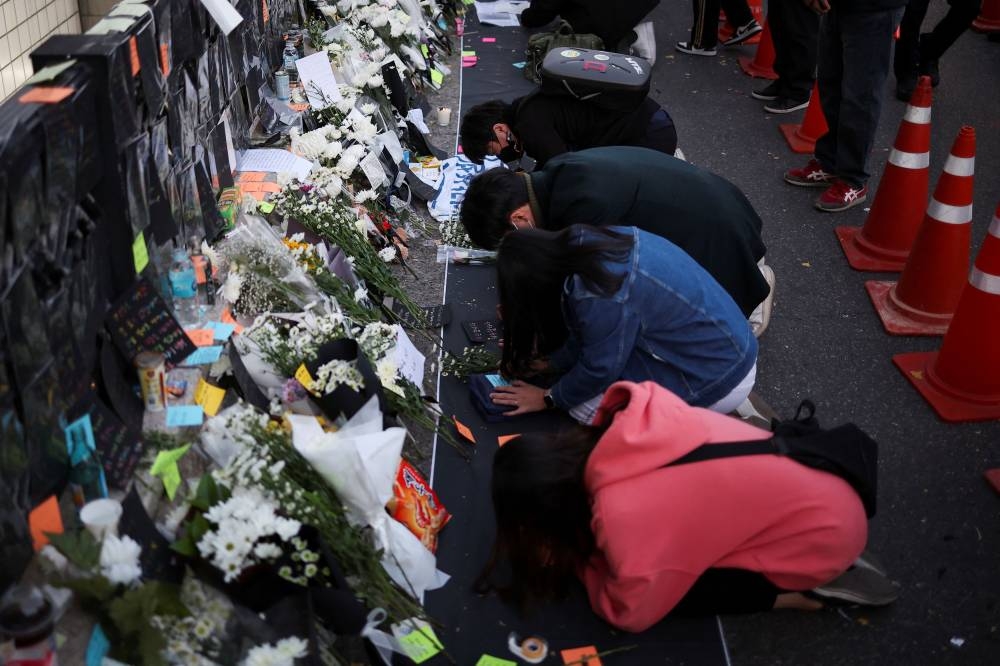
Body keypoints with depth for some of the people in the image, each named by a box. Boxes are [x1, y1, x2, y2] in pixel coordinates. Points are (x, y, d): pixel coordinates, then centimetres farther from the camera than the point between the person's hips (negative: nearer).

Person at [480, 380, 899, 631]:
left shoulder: (625, 517, -30)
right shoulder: (630, 417, -13)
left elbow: (630, 615, -12)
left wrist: (578, 556, 0)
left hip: (825, 533, -7)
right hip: (817, 487, 7)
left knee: (660, 586, -6)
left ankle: (802, 590, 2)